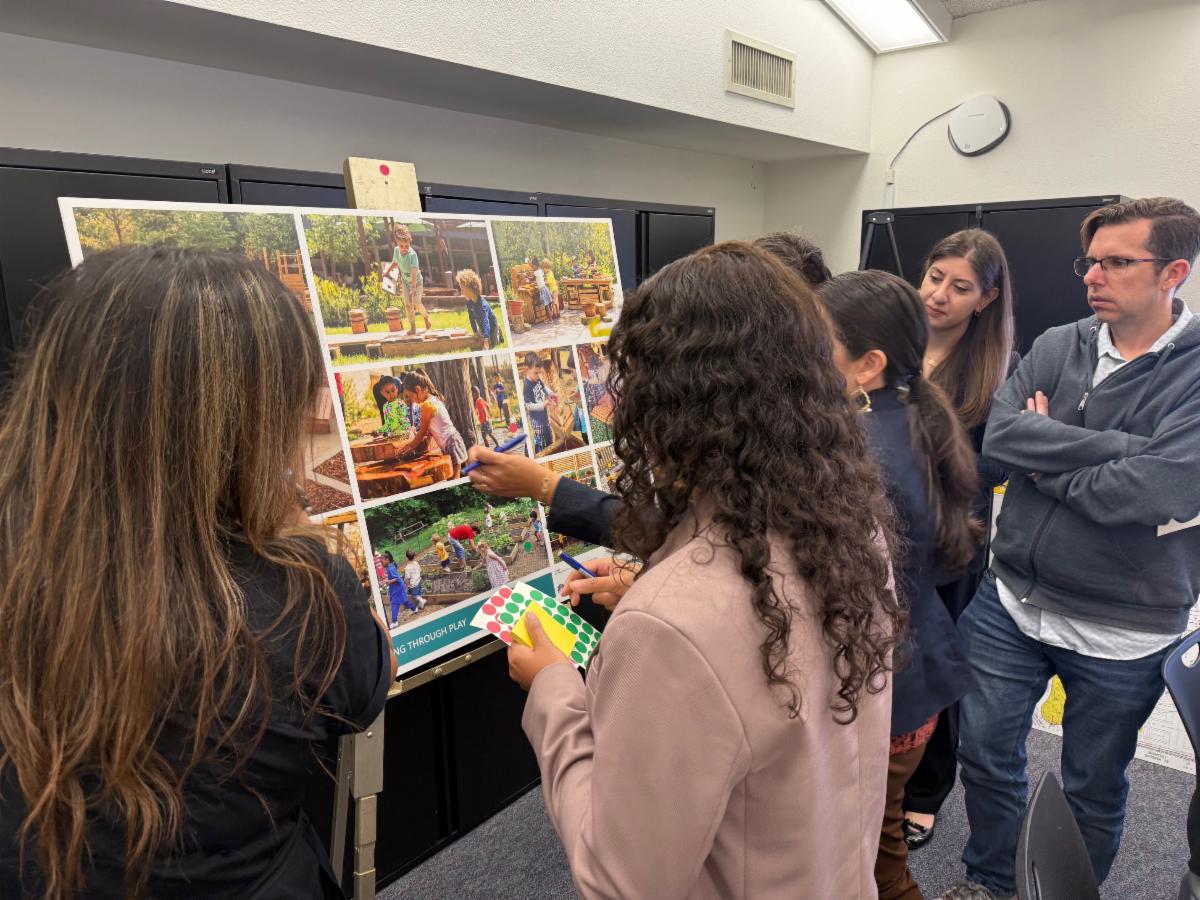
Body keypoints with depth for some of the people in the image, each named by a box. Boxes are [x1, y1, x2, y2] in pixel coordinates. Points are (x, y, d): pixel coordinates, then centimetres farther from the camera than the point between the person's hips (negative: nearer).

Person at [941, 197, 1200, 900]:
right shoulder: (1057, 348, 0)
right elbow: (1000, 433, -15)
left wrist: (1047, 458, -14)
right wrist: (1120, 447, -21)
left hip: (1121, 631, -3)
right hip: (1011, 601, 4)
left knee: (1093, 788, 17)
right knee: (987, 753, 16)